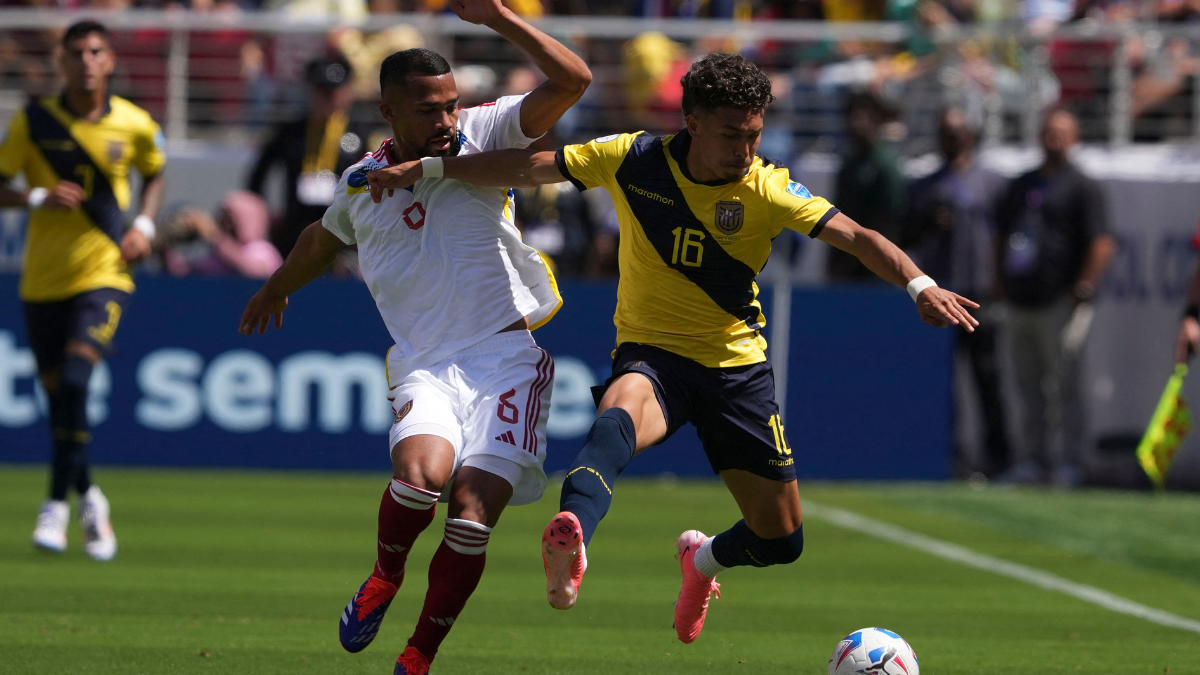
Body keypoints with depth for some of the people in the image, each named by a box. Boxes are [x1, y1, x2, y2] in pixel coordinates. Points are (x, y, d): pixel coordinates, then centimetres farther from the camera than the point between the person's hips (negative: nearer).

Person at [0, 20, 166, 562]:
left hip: (103, 276, -2)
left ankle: (57, 506, -15)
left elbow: (155, 174, 19)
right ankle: (89, 499, 31)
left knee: (74, 380, -22)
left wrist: (144, 225, 2)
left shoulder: (134, 125, -2)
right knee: (59, 394, 6)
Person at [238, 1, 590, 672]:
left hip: (507, 355, -1)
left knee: (472, 515, -15)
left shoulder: (481, 135, 2)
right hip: (424, 363, 1)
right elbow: (325, 237, 34)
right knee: (422, 472, -29)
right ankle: (384, 579, 2)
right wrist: (277, 288, 51)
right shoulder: (361, 184, 10)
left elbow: (572, 81, -10)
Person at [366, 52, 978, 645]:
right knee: (617, 422, -40)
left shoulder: (767, 190, -11)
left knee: (781, 540, 5)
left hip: (737, 364, 2)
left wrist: (918, 284, -34)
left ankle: (704, 558, 41)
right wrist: (427, 168, -3)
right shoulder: (632, 160, -9)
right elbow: (525, 168, -1)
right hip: (651, 354, -2)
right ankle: (569, 548, -67)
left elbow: (857, 237, -17)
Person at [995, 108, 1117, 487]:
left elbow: (1103, 245, -10)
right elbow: (1001, 234, 25)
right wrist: (1000, 282, 14)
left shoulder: (1082, 188, -2)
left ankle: (1068, 463, -4)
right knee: (1029, 384, 8)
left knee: (1064, 384, -6)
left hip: (1059, 303, -7)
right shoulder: (1022, 186, 19)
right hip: (1019, 300, 7)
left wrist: (1082, 289, -15)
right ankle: (1035, 461, 14)